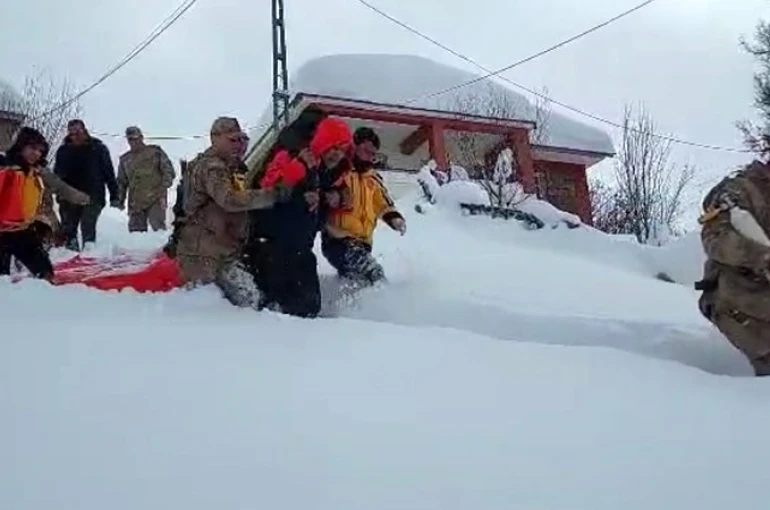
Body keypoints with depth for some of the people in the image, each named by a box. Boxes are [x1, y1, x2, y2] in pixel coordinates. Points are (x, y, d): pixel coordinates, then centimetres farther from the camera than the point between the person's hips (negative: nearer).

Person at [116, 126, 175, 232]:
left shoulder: (155, 152, 5)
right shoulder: (125, 159, 18)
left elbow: (168, 171, 1)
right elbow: (121, 182, 24)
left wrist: (163, 189, -9)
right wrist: (120, 200, 16)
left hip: (156, 199, -4)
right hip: (135, 203, 4)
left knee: (158, 227, -18)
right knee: (135, 231, 2)